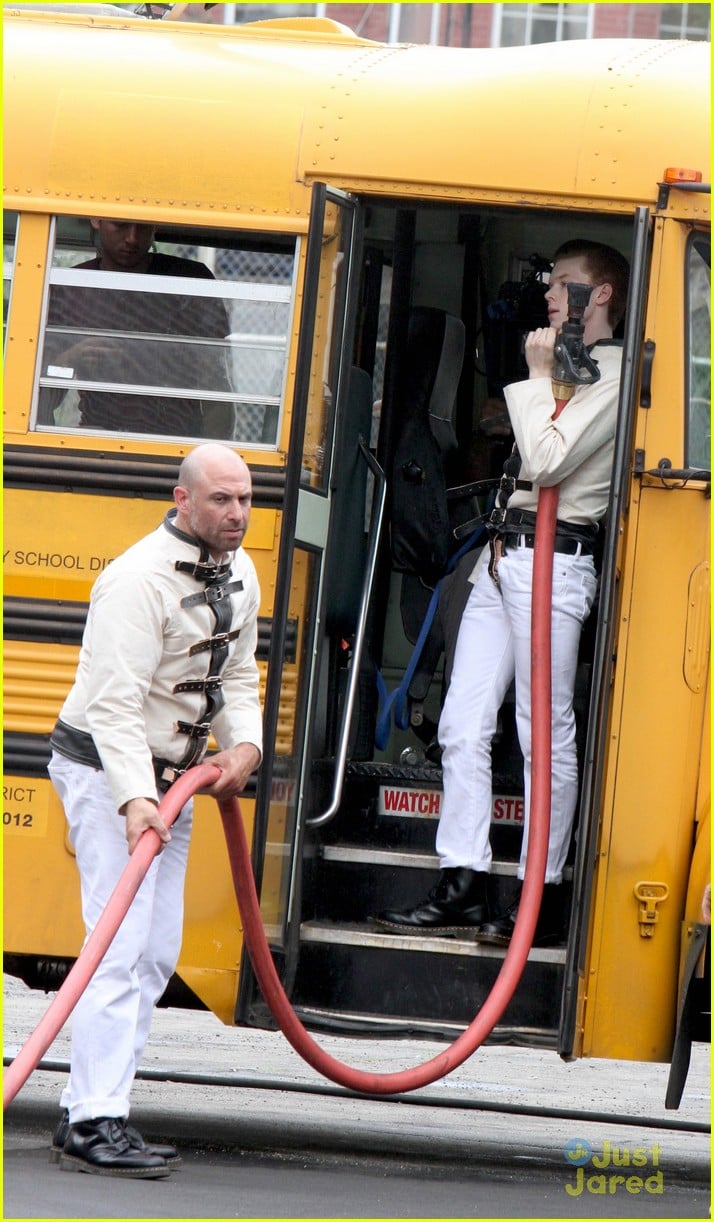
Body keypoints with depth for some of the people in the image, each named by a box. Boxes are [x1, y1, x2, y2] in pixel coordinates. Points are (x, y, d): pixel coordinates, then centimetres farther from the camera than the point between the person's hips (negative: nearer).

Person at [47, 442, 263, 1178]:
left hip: (170, 778, 9)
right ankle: (93, 1124, -21)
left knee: (157, 954, 9)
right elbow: (115, 702, -29)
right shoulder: (141, 579, -22)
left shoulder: (239, 575, 7)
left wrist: (245, 744, -9)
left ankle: (85, 1110, 14)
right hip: (104, 772, -9)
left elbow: (236, 679, 12)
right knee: (122, 944, -17)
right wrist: (134, 799, -39)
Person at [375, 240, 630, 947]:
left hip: (553, 561, -9)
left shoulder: (616, 376, -8)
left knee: (546, 734, -4)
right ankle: (462, 890, 5)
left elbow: (547, 461, -18)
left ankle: (543, 902, 1)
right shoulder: (568, 369, 22)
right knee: (463, 725, 4)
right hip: (504, 555, 9)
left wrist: (538, 377, -8)